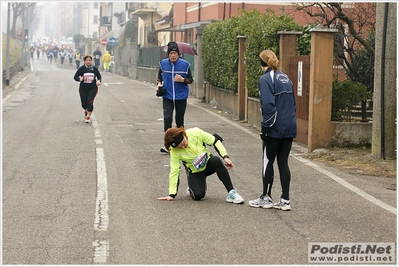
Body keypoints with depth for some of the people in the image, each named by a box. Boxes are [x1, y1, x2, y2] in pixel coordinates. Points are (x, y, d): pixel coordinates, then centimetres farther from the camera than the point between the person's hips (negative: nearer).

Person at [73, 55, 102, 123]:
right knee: (84, 104, 8)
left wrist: (99, 81, -7)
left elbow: (99, 76, 14)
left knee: (90, 102, -16)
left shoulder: (94, 68, 1)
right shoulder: (81, 68, -4)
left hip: (93, 88, -1)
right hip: (83, 89, 1)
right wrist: (79, 79, -21)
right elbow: (75, 77, 0)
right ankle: (86, 111, 43)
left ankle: (88, 116, -1)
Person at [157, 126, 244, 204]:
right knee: (198, 195, -25)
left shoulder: (196, 133, -22)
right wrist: (172, 194, -19)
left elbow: (215, 141, -12)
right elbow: (174, 171, -18)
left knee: (217, 161, -35)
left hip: (208, 163, 1)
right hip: (195, 172, -1)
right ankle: (192, 189, 14)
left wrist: (225, 157, -22)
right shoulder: (175, 151, -22)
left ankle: (231, 192, -30)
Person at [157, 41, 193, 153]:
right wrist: (159, 83, -1)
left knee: (179, 120, 9)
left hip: (181, 97, 0)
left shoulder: (185, 64, -5)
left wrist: (182, 80, -17)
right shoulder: (163, 64, 0)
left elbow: (190, 80, 2)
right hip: (167, 96, 0)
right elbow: (160, 76, 18)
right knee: (167, 118, -13)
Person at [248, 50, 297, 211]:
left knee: (268, 162, 6)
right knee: (283, 163, 9)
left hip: (275, 129, -7)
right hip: (290, 128, 7)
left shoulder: (266, 79, -10)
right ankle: (285, 200, 8)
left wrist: (265, 126, -13)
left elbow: (269, 105, -18)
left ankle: (266, 198, 14)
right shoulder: (285, 78, 14)